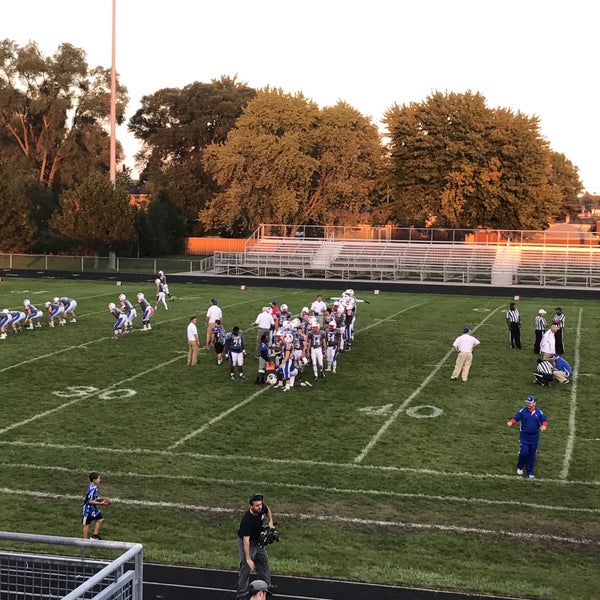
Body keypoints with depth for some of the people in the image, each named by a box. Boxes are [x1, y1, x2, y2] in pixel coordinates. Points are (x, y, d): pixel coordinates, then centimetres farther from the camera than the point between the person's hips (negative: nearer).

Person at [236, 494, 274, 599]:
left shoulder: (262, 508, -20)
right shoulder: (247, 520, -38)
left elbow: (267, 510, 9)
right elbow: (246, 540, -38)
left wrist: (270, 522, -2)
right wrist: (248, 559, -40)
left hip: (258, 541, 8)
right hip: (247, 542, -8)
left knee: (263, 562, 20)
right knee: (246, 567, -11)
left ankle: (266, 587, 38)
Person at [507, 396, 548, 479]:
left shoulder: (539, 412, -3)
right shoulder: (522, 411, -5)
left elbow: (544, 420, 2)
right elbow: (515, 418, -3)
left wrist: (544, 426, -20)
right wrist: (511, 422, -24)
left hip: (534, 437, 2)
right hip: (524, 435, -2)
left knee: (532, 454, 8)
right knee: (523, 452, -12)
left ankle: (530, 472, 21)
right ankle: (520, 467, 14)